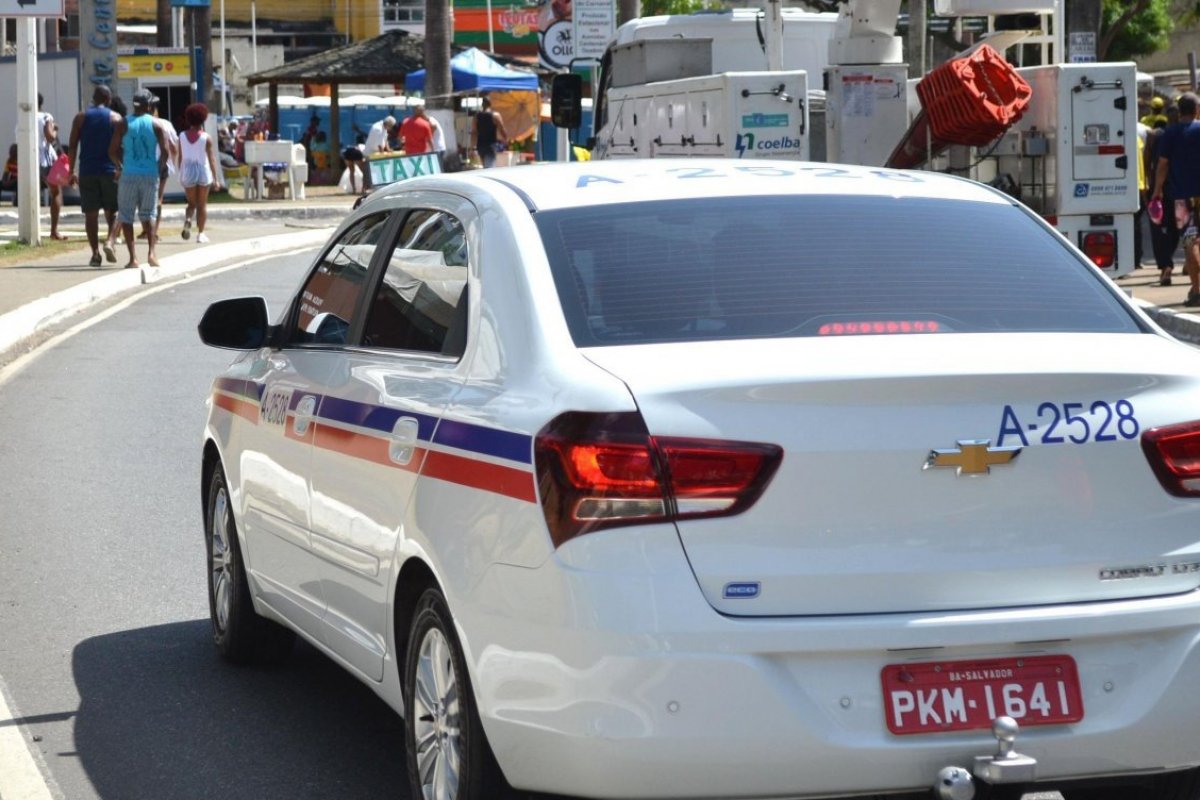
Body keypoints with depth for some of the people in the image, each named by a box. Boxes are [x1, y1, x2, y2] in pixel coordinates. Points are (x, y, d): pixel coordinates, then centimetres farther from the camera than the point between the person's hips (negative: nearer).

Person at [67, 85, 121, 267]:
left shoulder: (81, 117, 7)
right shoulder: (116, 118, 3)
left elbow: (72, 146, 2)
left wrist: (72, 171, 6)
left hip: (87, 172, 1)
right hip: (109, 170, -1)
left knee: (91, 213, 4)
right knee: (112, 211, 8)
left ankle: (95, 253, -1)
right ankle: (110, 242, -16)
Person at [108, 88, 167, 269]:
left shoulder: (123, 124, -1)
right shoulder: (156, 124, 1)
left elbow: (113, 151, -3)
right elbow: (165, 151, -6)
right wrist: (159, 167, 10)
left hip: (129, 175, -1)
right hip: (150, 175, 1)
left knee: (126, 215, 6)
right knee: (148, 214, 15)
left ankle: (133, 257, -2)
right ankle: (151, 252, 0)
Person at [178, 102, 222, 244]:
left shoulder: (182, 136, -1)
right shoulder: (206, 138, -7)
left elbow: (180, 157, 3)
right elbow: (211, 158, -7)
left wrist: (181, 174, 15)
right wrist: (216, 179, -4)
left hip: (188, 171, 2)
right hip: (203, 171, -2)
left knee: (192, 203, 15)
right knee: (202, 205, 8)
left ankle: (188, 219, -16)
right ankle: (201, 234, 6)